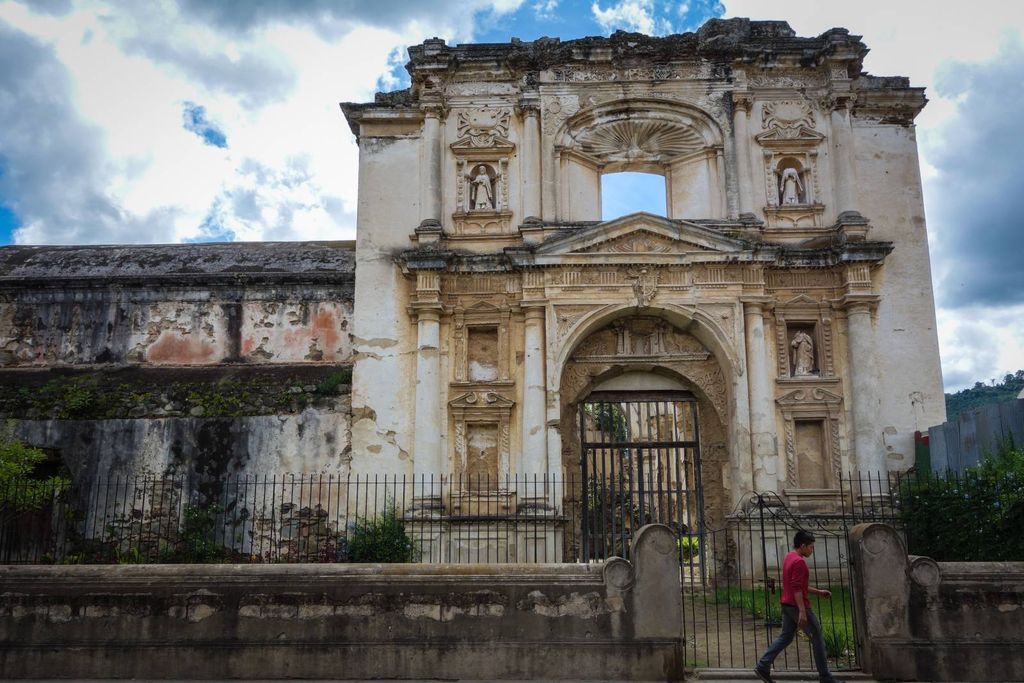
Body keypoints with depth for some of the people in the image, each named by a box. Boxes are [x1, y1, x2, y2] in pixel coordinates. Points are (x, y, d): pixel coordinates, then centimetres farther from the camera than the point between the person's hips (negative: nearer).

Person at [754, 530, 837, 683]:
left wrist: (818, 592, 23)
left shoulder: (789, 558, 14)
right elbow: (797, 588, -23)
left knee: (785, 637, 12)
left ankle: (763, 667, 6)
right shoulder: (799, 562, -17)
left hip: (787, 605, 10)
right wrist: (802, 611, -25)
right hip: (797, 606, -10)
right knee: (817, 638, 1)